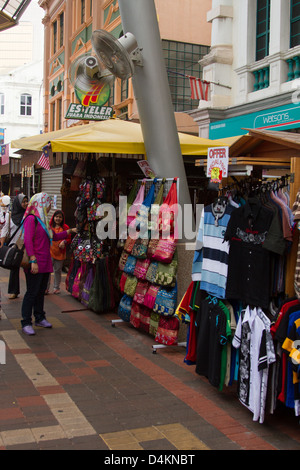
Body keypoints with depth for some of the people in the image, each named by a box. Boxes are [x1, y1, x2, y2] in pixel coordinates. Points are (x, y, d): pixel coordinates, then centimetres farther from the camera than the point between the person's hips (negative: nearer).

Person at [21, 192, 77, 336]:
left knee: (41, 291, 15)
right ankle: (26, 323, 1)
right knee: (32, 292, -5)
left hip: (45, 263, 9)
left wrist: (69, 231, 28)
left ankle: (39, 318, 26)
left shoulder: (43, 220, 18)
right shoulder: (31, 219, -11)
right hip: (36, 263, -9)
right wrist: (33, 261, -24)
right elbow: (28, 240, -19)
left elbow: (54, 236, 31)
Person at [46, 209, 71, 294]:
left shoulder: (65, 227, 4)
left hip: (60, 252, 0)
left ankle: (56, 287, 20)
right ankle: (46, 288, 1)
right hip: (50, 251, 0)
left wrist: (64, 242, -13)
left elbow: (69, 239, 8)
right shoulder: (49, 226, 6)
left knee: (57, 270, 9)